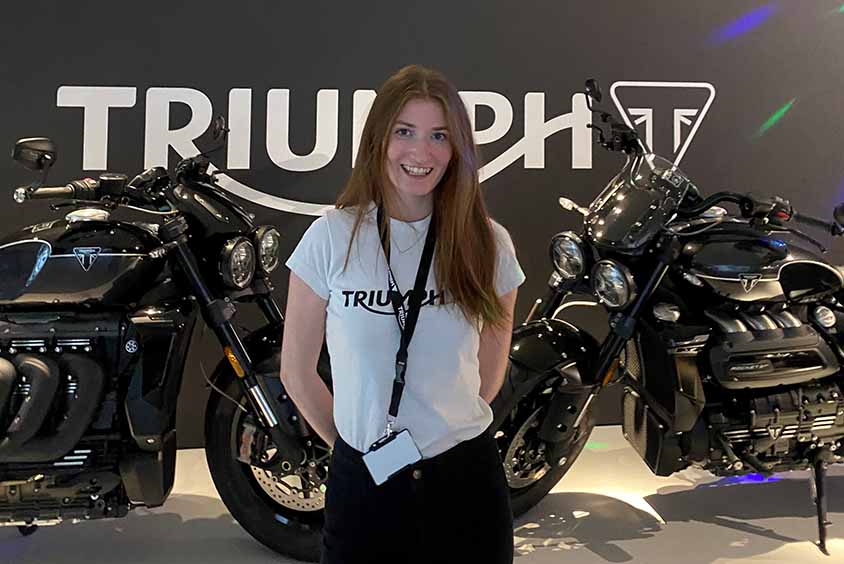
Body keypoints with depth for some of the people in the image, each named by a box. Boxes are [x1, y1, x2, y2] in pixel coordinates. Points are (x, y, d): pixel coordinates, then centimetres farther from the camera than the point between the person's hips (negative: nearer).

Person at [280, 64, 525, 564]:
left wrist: (448, 429, 11)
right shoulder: (331, 237, -9)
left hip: (466, 476, 2)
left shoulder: (488, 243, -3)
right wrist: (356, 443, 6)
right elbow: (297, 371, -1)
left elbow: (489, 372, 8)